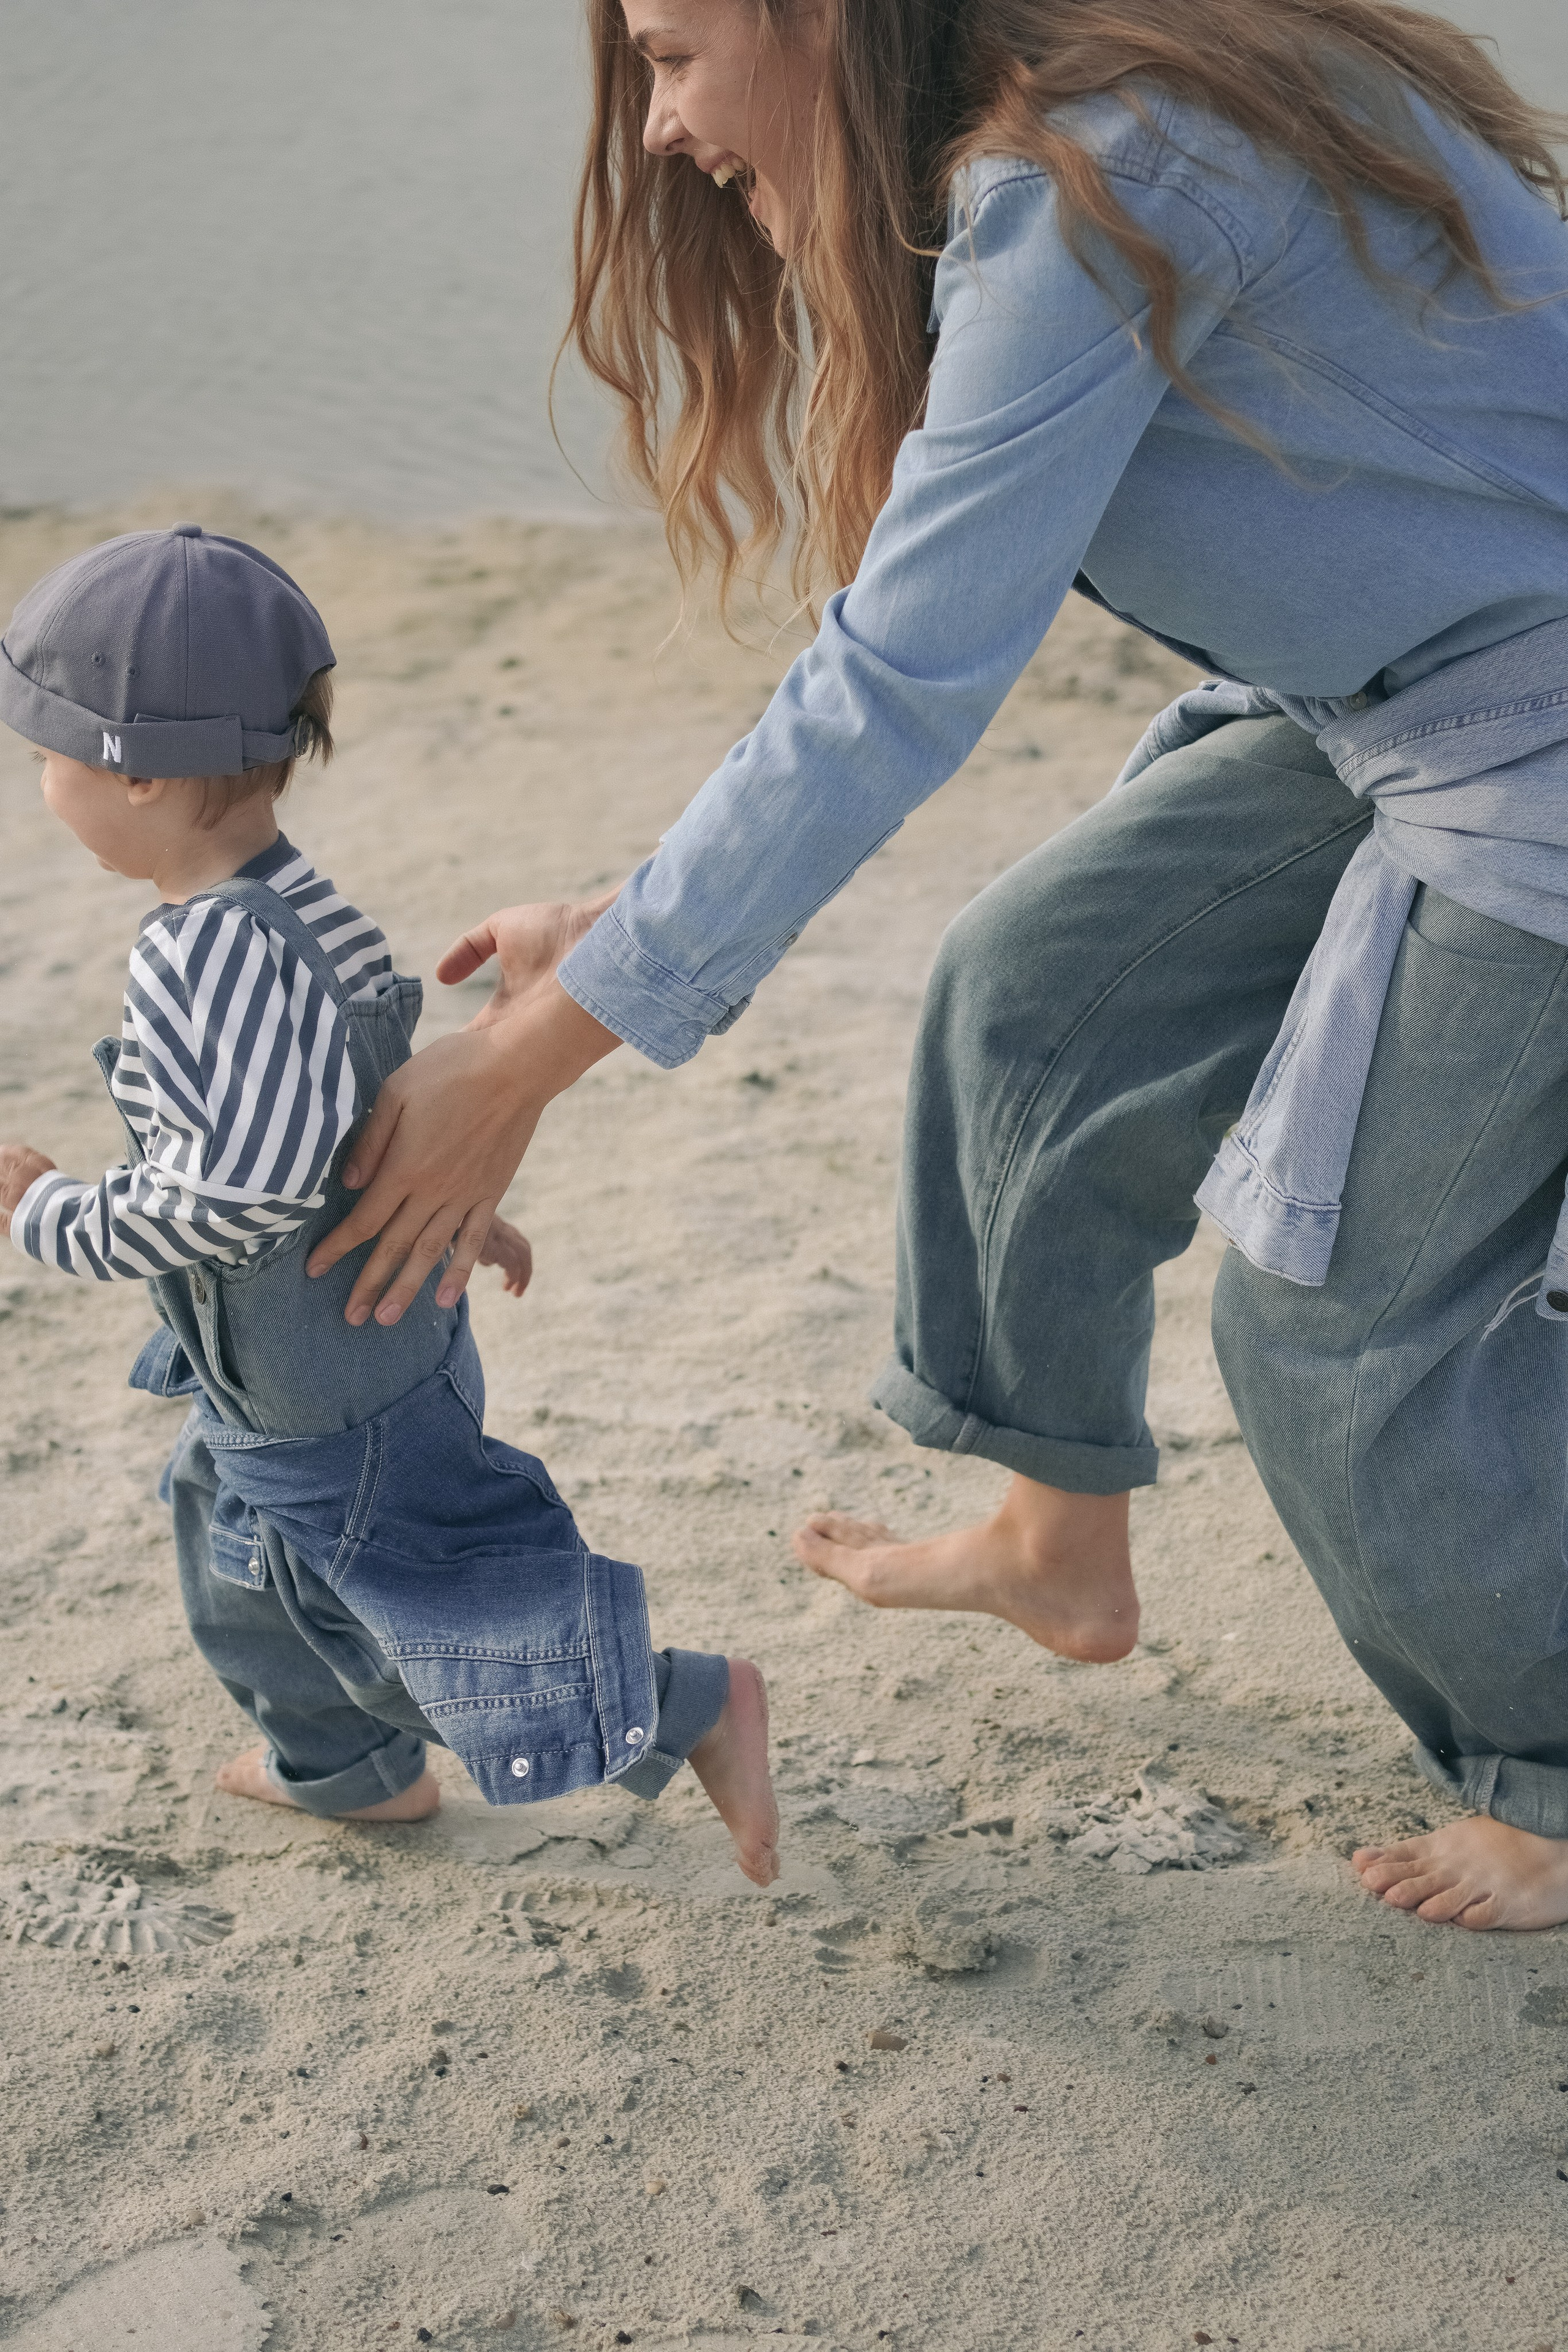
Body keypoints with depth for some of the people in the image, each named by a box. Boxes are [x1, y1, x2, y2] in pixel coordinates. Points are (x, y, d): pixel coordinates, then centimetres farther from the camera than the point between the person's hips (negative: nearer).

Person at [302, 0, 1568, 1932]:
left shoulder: (1087, 194, -25)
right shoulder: (1021, 167, 6)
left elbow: (896, 692, -27)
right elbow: (917, 646, 10)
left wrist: (528, 1060, -23)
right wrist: (627, 929, 8)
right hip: (1392, 701, 10)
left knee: (1343, 1300, -3)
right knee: (1043, 984, 14)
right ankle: (1065, 1550, 30)